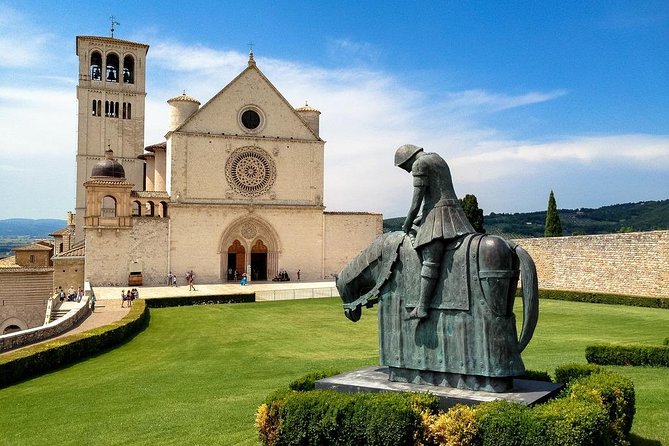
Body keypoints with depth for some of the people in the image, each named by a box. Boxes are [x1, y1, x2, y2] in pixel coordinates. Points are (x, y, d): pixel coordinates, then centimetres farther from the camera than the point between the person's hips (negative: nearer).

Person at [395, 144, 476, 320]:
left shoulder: (420, 164, -2)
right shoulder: (438, 158, 25)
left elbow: (417, 200, -7)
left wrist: (407, 224, 2)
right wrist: (421, 219, 25)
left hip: (436, 213, -10)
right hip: (455, 211, 10)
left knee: (430, 259, -19)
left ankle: (422, 307, -27)